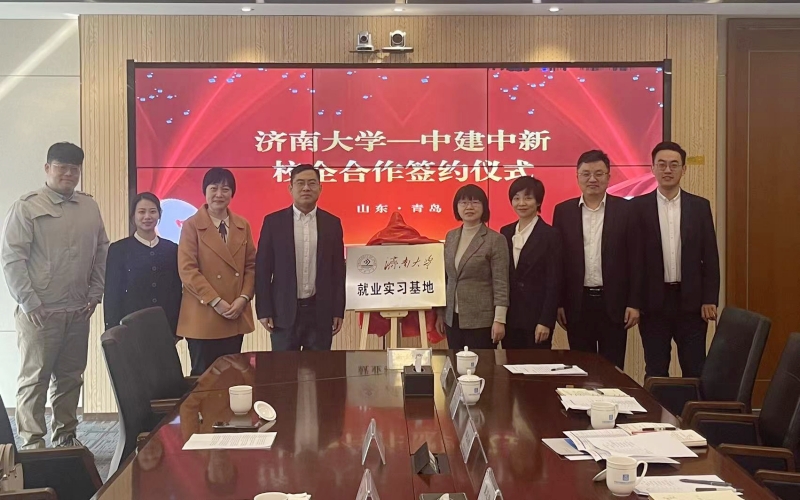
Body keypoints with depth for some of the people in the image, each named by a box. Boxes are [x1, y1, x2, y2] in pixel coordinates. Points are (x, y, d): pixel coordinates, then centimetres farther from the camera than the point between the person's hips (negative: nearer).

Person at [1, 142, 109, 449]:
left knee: (71, 377, 11)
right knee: (34, 379, 0)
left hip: (79, 311, 4)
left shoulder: (90, 207, 9)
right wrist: (29, 304, -11)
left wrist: (95, 294, 5)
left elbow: (102, 253, 14)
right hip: (40, 312, -4)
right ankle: (32, 444, 8)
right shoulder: (27, 207, -4)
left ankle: (66, 437, 23)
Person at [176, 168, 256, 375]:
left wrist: (243, 298, -6)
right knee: (203, 375, 2)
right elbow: (187, 270, -10)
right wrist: (216, 302, -15)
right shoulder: (192, 225, -4)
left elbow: (251, 266, 11)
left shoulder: (243, 226, 10)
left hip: (236, 317, 4)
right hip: (203, 318, -4)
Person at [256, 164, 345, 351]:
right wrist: (264, 310, -4)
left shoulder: (332, 223, 6)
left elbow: (338, 271, 7)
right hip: (284, 312, -1)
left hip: (321, 312, 1)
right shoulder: (273, 222, 1)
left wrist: (338, 311, 3)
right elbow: (263, 269, 1)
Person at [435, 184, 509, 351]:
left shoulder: (496, 240, -7)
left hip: (481, 320, -5)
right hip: (453, 318, 5)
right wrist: (440, 313, 14)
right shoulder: (451, 237, 10)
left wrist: (499, 320, -15)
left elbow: (501, 284, -11)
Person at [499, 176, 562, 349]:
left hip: (537, 316, -5)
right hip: (509, 316, 5)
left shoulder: (550, 235, -6)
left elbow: (553, 282, -9)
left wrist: (546, 321, -13)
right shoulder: (505, 232, 9)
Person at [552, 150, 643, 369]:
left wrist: (634, 303, -4)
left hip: (614, 303, -1)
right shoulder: (563, 211, 5)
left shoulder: (626, 209, 0)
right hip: (577, 303, 1)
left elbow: (635, 259, 0)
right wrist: (558, 303, 2)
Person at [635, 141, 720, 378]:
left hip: (691, 301, 1)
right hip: (654, 301, -1)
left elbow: (710, 256, 5)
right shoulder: (639, 207, 0)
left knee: (695, 370, 6)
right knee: (655, 372, 7)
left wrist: (710, 300, -1)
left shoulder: (700, 206, 5)